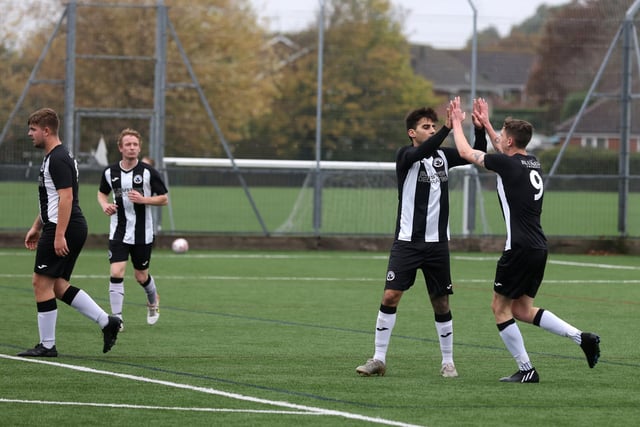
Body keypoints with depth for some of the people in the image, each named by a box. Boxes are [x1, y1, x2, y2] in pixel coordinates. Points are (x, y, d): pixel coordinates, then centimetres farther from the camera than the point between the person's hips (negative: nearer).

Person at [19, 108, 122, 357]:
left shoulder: (58, 159, -15)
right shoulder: (53, 158, 18)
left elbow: (66, 197, -22)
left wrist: (59, 235, -25)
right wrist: (36, 228, 28)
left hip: (64, 231, -10)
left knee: (42, 282, -4)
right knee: (58, 286, 12)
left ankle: (47, 345, 0)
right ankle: (106, 321, 10)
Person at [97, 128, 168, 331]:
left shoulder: (148, 172, -8)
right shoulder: (110, 172, -1)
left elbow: (164, 199, -3)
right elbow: (102, 193, 18)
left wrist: (143, 199, -19)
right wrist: (104, 205, -5)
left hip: (143, 234, -1)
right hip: (118, 232, 1)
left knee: (141, 276, 11)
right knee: (116, 273, -14)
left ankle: (153, 300, 45)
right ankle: (117, 319, -9)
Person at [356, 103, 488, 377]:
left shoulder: (443, 156, 8)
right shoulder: (405, 156, -6)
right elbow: (423, 151, -28)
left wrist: (479, 128, -12)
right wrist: (447, 128, -37)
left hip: (437, 243, 4)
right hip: (407, 241, -4)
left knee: (441, 303, 7)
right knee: (390, 296, -10)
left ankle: (448, 362, 17)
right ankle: (379, 359, -2)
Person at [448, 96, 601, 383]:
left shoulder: (508, 164, -11)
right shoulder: (532, 163, 11)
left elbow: (466, 152, 2)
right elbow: (504, 151, 35)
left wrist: (457, 122, 17)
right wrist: (485, 123, 40)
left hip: (520, 249, -8)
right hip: (538, 248, 8)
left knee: (500, 307, 3)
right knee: (521, 309, 15)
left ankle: (526, 370, 1)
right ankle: (582, 338, 5)